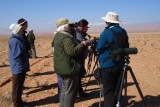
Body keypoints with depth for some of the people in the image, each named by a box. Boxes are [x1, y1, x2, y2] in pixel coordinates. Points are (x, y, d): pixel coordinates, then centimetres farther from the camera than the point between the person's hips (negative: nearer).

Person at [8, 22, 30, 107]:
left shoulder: (19, 39, 10)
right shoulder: (15, 40, -21)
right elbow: (17, 56, -25)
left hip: (21, 68, 10)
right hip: (18, 68, -10)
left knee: (19, 86, 19)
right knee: (17, 87, 3)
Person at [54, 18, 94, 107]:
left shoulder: (58, 35, 13)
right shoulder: (66, 37, -20)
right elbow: (73, 51, -30)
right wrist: (84, 43, -24)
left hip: (63, 67, 11)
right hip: (69, 68, -11)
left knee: (65, 90, 20)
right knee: (70, 91, -1)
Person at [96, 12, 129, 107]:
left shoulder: (106, 33, -15)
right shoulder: (123, 32, 5)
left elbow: (99, 48, -8)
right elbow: (126, 47, 13)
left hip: (107, 65, -7)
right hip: (119, 64, 7)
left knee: (108, 91, 1)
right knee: (116, 89, 19)